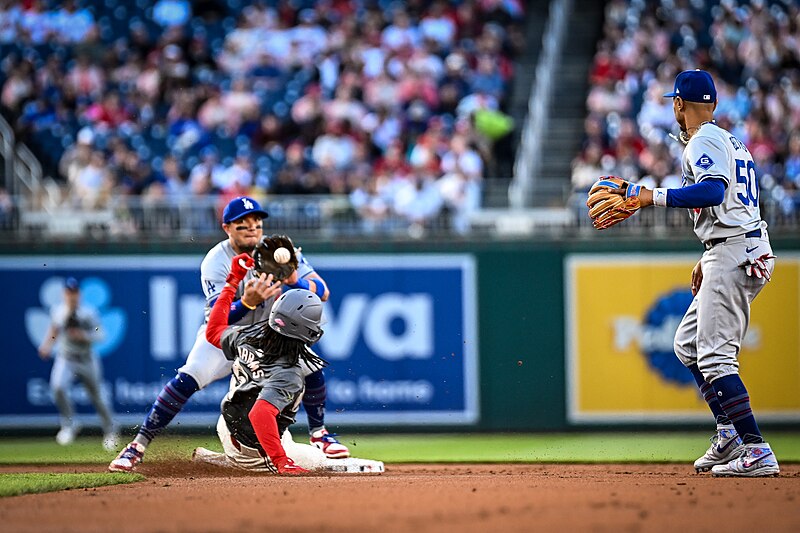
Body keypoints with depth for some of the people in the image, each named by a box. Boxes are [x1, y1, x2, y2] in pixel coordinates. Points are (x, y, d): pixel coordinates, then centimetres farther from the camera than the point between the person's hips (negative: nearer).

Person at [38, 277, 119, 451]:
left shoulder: (89, 313, -9)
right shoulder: (58, 311, 0)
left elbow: (99, 335, -11)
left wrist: (83, 335, -27)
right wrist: (46, 345, 3)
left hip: (87, 360, -1)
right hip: (65, 359, 2)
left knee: (97, 397, 7)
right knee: (58, 387, -26)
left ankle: (110, 432, 28)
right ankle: (69, 425, -10)